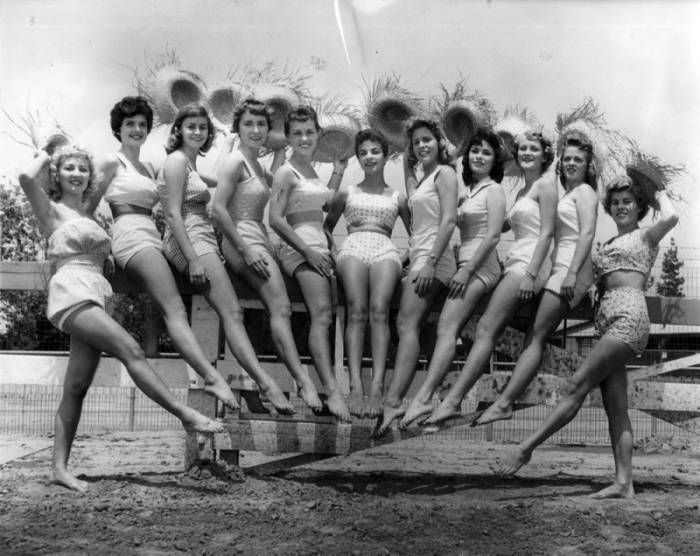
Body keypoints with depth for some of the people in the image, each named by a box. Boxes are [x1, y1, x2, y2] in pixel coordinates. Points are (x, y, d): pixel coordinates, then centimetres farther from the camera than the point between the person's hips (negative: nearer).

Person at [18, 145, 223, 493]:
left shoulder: (89, 213, 25)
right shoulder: (51, 210, 5)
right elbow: (27, 177, -13)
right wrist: (43, 157, 4)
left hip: (95, 296, 7)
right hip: (72, 291, -7)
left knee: (76, 388, 2)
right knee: (130, 350, -21)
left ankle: (60, 468, 2)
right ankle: (187, 415, -25)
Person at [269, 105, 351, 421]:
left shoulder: (311, 171, 23)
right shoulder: (286, 173, -2)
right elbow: (276, 219, -11)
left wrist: (338, 173, 28)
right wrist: (308, 250, -16)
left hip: (319, 247, 9)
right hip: (300, 247, -9)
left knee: (322, 316, -5)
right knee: (322, 314, -24)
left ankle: (330, 389, -12)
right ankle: (332, 390, -35)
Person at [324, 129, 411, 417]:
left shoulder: (397, 197, 24)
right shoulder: (346, 193, 24)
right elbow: (326, 226, 30)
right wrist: (332, 250, 12)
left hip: (385, 250, 0)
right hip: (353, 247, 0)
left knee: (379, 310, -29)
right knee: (356, 312, -28)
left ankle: (377, 387, -41)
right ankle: (355, 387, -39)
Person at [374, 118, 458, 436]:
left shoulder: (444, 173, 0)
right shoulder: (422, 178, 26)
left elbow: (449, 219, -10)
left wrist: (430, 262, -20)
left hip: (432, 258, -9)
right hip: (419, 257, 9)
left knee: (407, 324, -21)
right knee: (408, 326, -3)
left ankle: (393, 401, -31)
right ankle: (395, 400, -10)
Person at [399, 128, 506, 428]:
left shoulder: (493, 190, 1)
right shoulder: (468, 192, 22)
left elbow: (493, 235, -9)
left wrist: (466, 270, -15)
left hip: (480, 265, -8)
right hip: (466, 264, 8)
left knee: (447, 327, -20)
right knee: (448, 330, -3)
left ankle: (422, 398, -30)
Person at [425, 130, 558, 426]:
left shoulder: (546, 184, -1)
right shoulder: (522, 191, 25)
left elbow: (547, 232, -10)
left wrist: (531, 274, -18)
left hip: (528, 264, -9)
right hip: (515, 263, 9)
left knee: (487, 329, -16)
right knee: (485, 329, -1)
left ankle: (452, 401, -21)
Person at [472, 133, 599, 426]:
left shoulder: (584, 191, 1)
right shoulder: (567, 194, 26)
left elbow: (587, 233, -12)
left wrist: (572, 273, -21)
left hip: (571, 270, -9)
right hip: (559, 269, 9)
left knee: (535, 337, -15)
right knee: (534, 338, 2)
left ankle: (503, 402, -20)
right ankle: (505, 401, 0)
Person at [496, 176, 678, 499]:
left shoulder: (645, 236, 7)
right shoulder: (608, 244, 27)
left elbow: (670, 218, -13)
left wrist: (660, 194, 4)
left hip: (629, 316, -8)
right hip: (607, 319, 8)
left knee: (577, 385, -13)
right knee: (616, 408, 2)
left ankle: (526, 448, -15)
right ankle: (624, 483, 1)